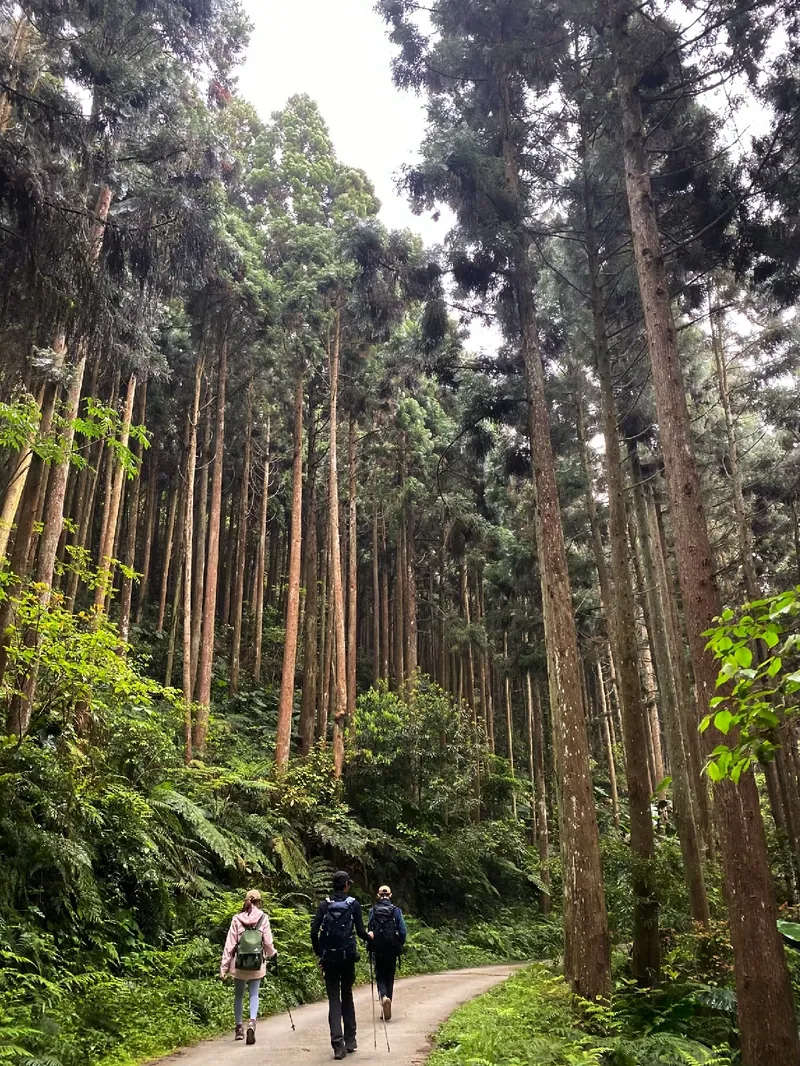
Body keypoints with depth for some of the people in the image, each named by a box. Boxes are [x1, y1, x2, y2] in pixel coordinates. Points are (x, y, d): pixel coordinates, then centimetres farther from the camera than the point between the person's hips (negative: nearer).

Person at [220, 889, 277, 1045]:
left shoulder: (237, 918, -1)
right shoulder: (263, 918, -2)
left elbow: (230, 943, -2)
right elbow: (268, 941, 1)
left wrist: (224, 966, 1)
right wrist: (273, 955, 20)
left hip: (239, 963, 1)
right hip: (257, 962, -1)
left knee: (239, 994, 17)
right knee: (254, 994, 6)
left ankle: (239, 1027, 21)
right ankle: (252, 1022, -16)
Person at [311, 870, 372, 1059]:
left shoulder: (324, 905, 2)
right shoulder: (354, 904, -2)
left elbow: (314, 931, -4)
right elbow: (360, 931, -5)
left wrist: (318, 953, 9)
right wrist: (369, 937, 17)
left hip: (329, 958, 1)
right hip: (348, 957, 0)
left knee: (333, 1000, 5)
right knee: (347, 996, 17)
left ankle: (338, 1045, -3)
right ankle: (350, 1040, 22)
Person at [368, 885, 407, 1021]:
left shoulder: (373, 911, -2)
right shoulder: (396, 910, -3)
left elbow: (369, 930, -3)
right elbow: (403, 931, -5)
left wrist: (370, 944, 11)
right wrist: (401, 945, 10)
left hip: (378, 950, 0)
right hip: (392, 949, 0)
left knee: (380, 976, 10)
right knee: (390, 977, 14)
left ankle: (384, 997, -18)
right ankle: (386, 1009, 14)